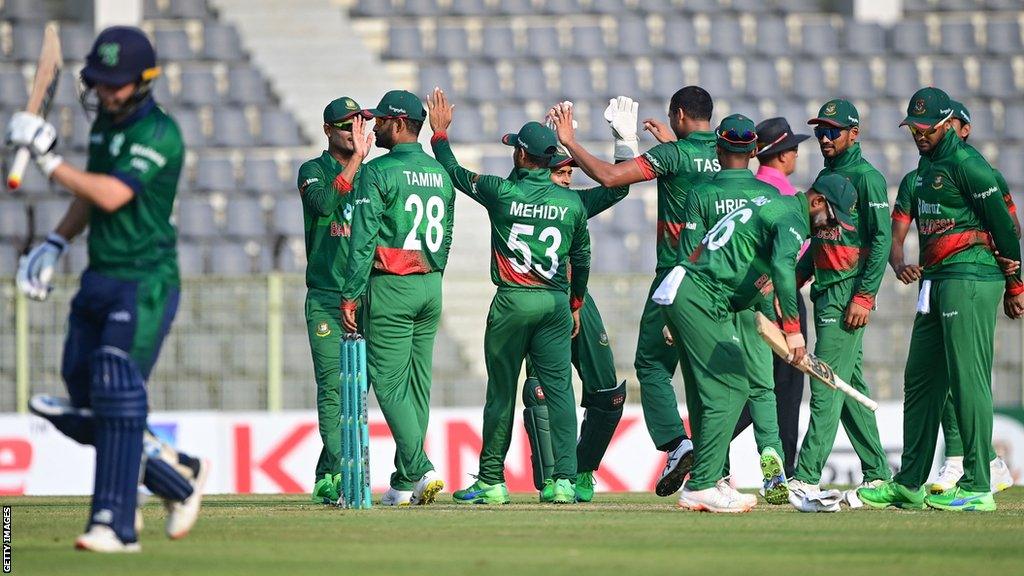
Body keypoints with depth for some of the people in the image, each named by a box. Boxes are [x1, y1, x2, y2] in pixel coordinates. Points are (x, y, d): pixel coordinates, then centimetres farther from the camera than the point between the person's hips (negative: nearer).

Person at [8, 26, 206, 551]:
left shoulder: (159, 134, -15)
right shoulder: (105, 123, 12)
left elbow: (112, 194, -25)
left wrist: (47, 160, -19)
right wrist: (54, 245, 12)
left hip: (145, 285, -9)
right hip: (99, 279, 9)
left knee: (117, 395, -17)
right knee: (88, 410, 7)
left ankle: (115, 524, -18)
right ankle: (179, 478, 24)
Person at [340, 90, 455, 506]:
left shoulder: (378, 172, -10)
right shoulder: (441, 174, 12)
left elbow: (363, 240, -14)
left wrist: (351, 296, -13)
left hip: (391, 287, -7)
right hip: (431, 287, 7)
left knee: (390, 385, -5)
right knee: (417, 385, 9)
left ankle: (419, 471, -18)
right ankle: (405, 483, 10)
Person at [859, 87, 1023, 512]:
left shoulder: (965, 164, -11)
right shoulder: (926, 165, 18)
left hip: (970, 280, -10)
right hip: (935, 281, 10)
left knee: (968, 380, -11)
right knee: (920, 379, 10)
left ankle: (977, 488, -11)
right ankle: (908, 485, 15)